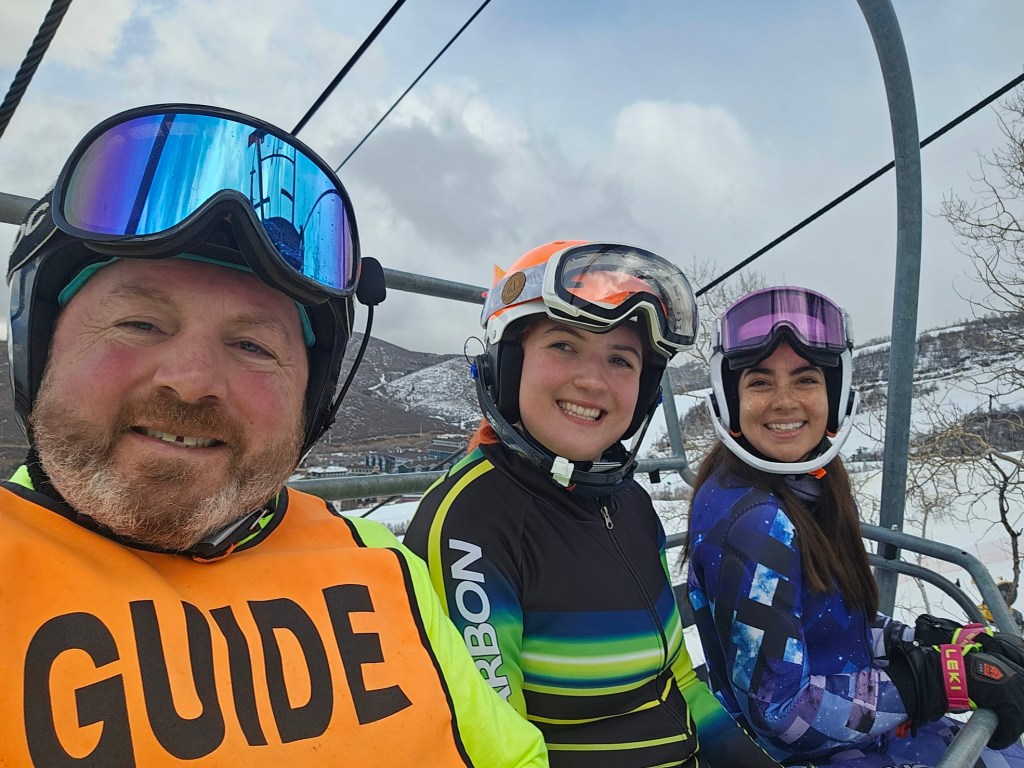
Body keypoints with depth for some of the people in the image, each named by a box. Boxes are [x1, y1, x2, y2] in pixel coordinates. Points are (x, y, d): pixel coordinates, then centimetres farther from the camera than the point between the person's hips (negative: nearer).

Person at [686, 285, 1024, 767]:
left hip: (856, 727, 8)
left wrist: (944, 638, -5)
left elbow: (831, 627, 7)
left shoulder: (812, 482, -1)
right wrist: (946, 677, -22)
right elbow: (778, 708, -26)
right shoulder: (753, 524, -28)